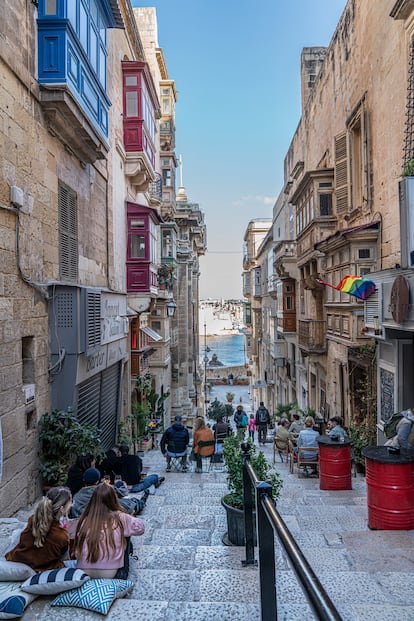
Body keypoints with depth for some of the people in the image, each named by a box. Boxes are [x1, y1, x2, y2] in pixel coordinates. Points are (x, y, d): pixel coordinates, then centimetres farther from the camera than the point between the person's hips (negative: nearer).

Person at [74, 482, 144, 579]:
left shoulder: (84, 520, -6)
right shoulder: (120, 518, -12)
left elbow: (77, 551, 0)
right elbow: (140, 527, 4)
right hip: (111, 574, -2)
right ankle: (124, 570, 31)